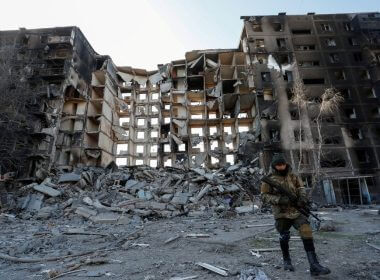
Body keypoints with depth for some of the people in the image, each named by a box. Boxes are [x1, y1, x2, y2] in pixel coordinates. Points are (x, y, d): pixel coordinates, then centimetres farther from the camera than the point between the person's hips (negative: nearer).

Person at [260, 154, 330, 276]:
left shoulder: (293, 176, 6)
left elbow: (300, 187, 4)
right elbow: (264, 196, -8)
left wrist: (302, 196, -19)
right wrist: (279, 200, -22)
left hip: (296, 211, 2)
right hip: (281, 214, -2)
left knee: (307, 232, -15)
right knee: (284, 237, 11)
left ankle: (314, 266, -9)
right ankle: (287, 261, 36)